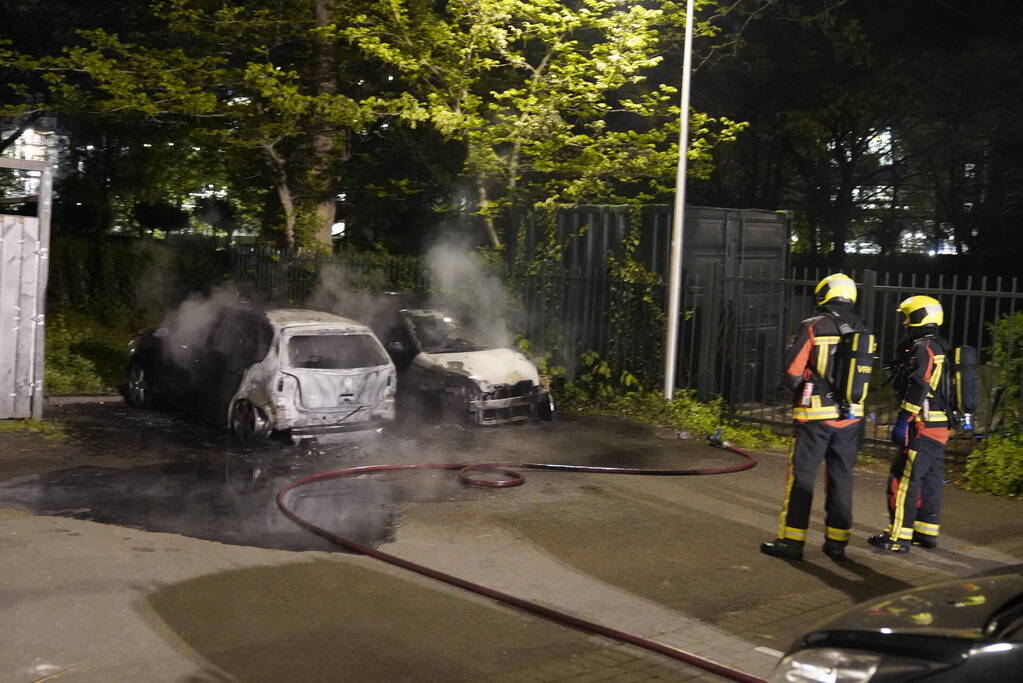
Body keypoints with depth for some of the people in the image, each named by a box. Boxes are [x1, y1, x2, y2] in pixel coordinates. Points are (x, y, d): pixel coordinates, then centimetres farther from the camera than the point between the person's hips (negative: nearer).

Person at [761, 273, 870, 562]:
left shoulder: (812, 327, -10)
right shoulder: (862, 330, 4)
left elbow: (793, 373, -8)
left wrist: (797, 392, 11)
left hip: (815, 413, -4)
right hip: (850, 415, 4)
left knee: (801, 476, 2)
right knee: (841, 477, 12)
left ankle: (791, 540, 5)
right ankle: (837, 542, 17)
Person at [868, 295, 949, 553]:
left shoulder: (923, 348, -13)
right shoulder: (939, 349, 18)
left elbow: (918, 389, -22)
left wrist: (903, 421, -21)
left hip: (922, 426, -10)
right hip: (939, 426, 10)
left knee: (904, 479, -8)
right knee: (930, 480, 15)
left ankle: (899, 537, -7)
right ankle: (926, 532, 22)